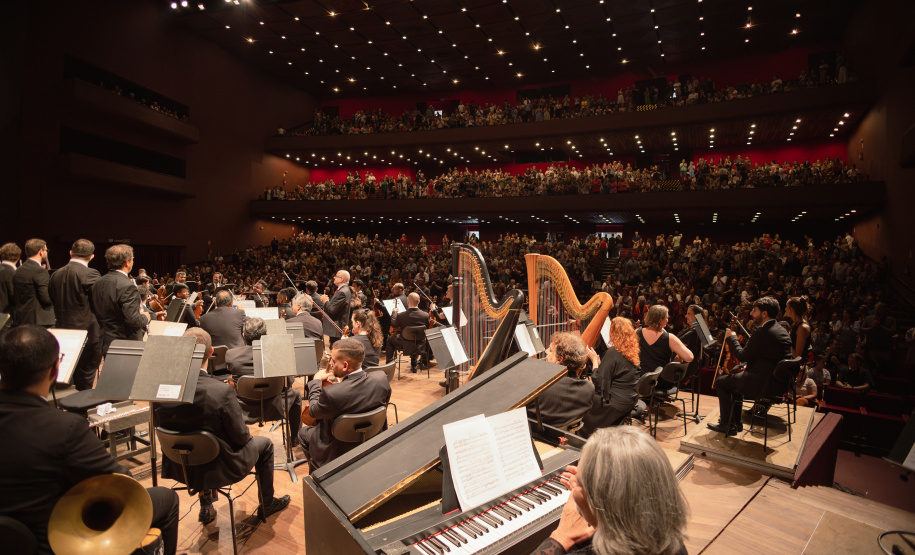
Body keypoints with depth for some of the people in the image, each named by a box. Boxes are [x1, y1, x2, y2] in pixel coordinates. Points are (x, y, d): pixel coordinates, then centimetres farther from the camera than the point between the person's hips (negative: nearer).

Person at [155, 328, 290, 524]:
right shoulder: (222, 391, -32)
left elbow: (161, 425, 0)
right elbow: (241, 436, -20)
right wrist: (245, 432, 3)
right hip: (219, 468, -5)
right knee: (265, 444, 21)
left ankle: (206, 506, 41)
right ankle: (267, 503, 37)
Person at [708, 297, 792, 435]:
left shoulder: (762, 331, -22)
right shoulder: (782, 331, 9)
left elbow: (742, 356, -15)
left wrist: (731, 338, -1)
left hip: (763, 385, -10)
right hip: (779, 382, 10)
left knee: (720, 383, 6)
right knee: (736, 377, 30)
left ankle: (726, 425, 14)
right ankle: (735, 422, 36)